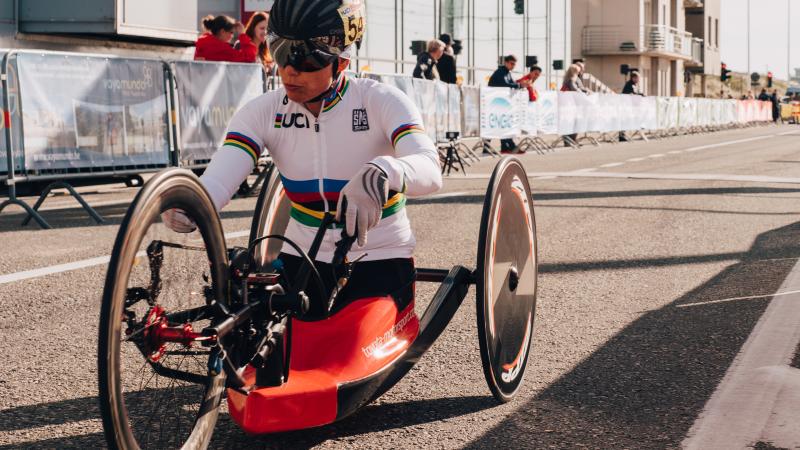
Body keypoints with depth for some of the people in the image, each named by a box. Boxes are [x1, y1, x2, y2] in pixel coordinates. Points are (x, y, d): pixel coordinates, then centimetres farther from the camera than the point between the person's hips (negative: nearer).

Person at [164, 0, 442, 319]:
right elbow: (218, 178, -21)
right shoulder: (263, 113, -6)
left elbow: (429, 169, -30)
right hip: (302, 261, 3)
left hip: (379, 265, -2)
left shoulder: (381, 102, -13)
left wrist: (380, 173, -53)